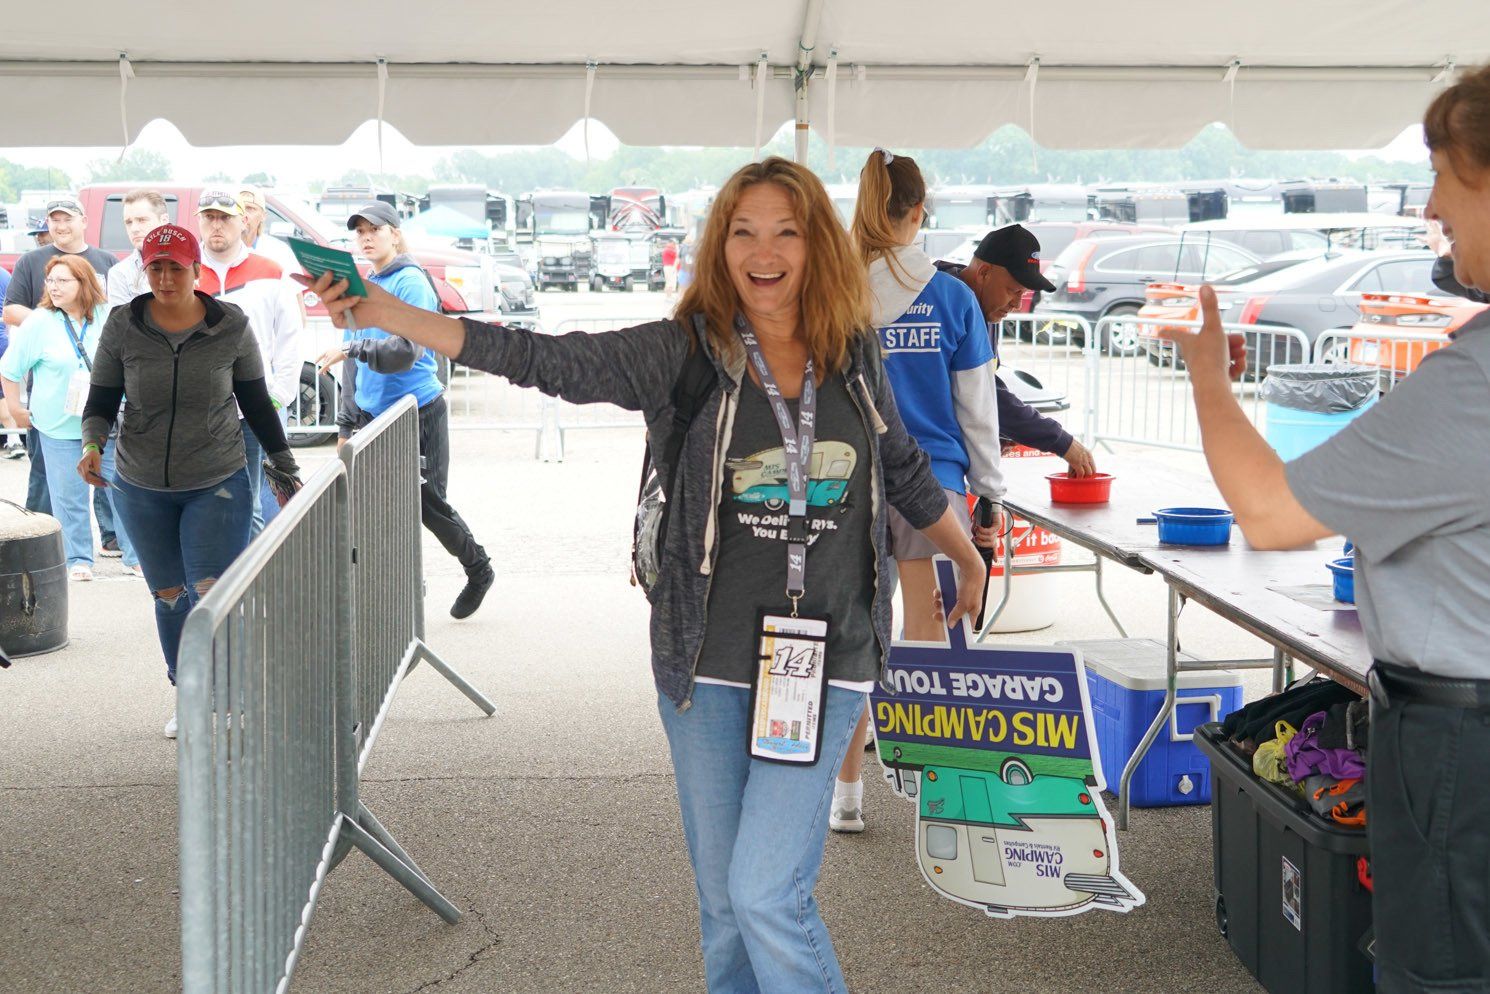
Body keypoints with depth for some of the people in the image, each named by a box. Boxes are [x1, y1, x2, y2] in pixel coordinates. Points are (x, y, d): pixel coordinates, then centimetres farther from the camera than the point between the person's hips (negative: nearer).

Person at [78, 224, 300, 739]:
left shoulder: (231, 326, -6)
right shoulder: (123, 326, -4)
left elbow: (256, 402, 5)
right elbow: (101, 401, 2)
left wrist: (286, 467, 7)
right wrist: (93, 443, -18)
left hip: (218, 486, -2)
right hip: (141, 488, 2)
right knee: (168, 597, 12)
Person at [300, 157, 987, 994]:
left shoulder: (854, 357, 2)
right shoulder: (681, 354, -5)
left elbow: (904, 469, 19)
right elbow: (545, 360, -12)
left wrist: (970, 561, 32)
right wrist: (384, 312, -20)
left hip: (823, 670, 0)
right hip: (709, 668, 1)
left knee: (767, 893, -10)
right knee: (725, 902, 11)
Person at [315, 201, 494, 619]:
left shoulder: (411, 283, -11)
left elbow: (406, 351, -22)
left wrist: (352, 348, -29)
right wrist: (346, 424, 19)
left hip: (419, 412, -7)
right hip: (373, 414, 7)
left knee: (428, 505, 1)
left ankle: (479, 570, 25)